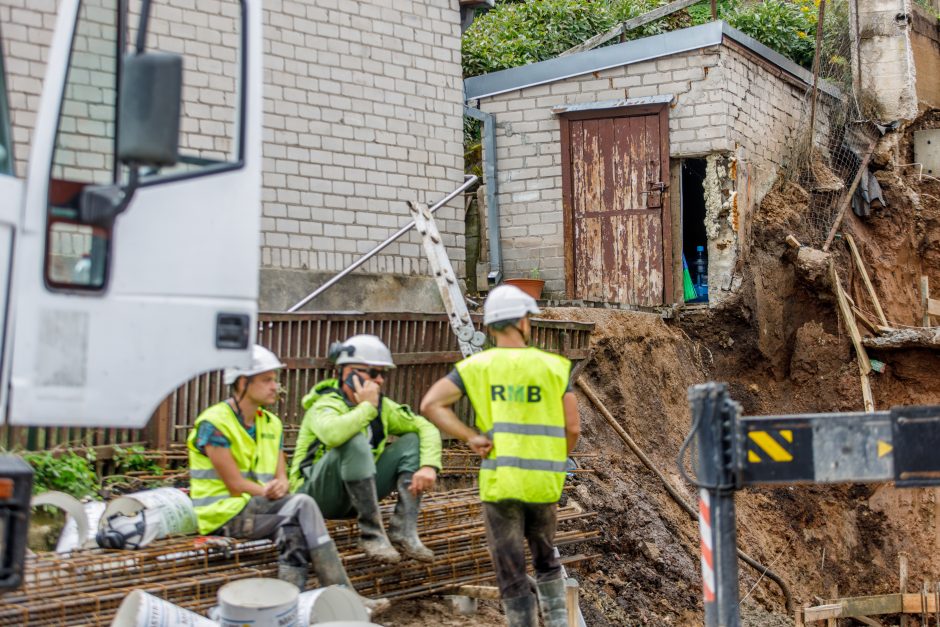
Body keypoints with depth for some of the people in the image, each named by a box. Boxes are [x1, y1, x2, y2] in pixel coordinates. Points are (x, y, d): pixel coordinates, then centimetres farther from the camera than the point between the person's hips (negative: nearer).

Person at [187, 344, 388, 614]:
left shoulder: (271, 423, 11)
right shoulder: (214, 423, -13)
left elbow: (281, 477, 7)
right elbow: (235, 485, -17)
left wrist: (281, 485, -16)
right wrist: (270, 491, -10)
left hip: (259, 506, 7)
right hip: (222, 511, -7)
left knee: (295, 529, -29)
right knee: (301, 506, -26)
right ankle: (343, 597, -25)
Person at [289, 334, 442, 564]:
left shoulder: (382, 406, 3)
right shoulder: (326, 405, -19)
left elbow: (426, 428, 3)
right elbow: (332, 434, -43)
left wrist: (429, 466, -16)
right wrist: (367, 406, -27)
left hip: (356, 493, 7)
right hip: (315, 495, -7)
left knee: (412, 441, -5)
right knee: (355, 441, -33)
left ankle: (403, 531, -16)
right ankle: (372, 534, -27)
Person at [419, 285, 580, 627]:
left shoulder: (475, 366, 1)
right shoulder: (553, 366, 1)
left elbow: (430, 404, -9)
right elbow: (572, 428, 0)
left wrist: (470, 437, -6)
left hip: (500, 482, -1)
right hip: (543, 483, 1)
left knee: (511, 573, 6)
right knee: (546, 560, 24)